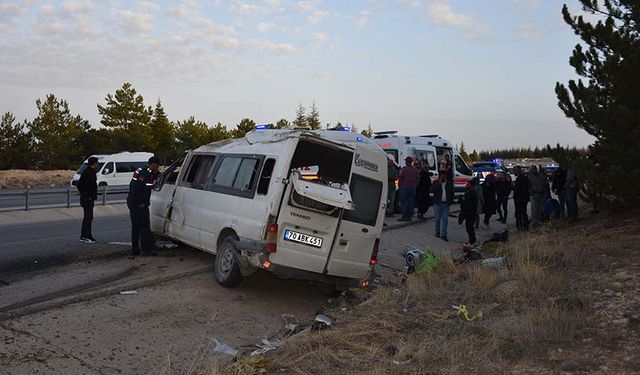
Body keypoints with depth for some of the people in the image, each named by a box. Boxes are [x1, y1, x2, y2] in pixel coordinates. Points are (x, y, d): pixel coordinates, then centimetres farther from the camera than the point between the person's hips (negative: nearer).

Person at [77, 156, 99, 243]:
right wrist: (85, 195, -17)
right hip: (87, 199, -10)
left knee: (87, 217, 14)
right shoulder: (86, 172, -16)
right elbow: (80, 185, -20)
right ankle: (87, 237, -5)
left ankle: (83, 236, 21)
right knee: (88, 217, -8)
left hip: (90, 198, 10)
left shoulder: (92, 172, 14)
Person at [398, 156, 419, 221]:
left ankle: (404, 217, -4)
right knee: (411, 203, 8)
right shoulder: (415, 169, 8)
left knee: (403, 203, -1)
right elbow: (418, 178, 12)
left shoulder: (404, 169, -10)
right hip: (413, 188, 5)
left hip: (404, 187, -5)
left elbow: (400, 178, -9)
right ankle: (409, 217, 9)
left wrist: (399, 185, 4)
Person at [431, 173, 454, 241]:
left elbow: (451, 192, 12)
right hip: (438, 203, -2)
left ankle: (443, 234, 1)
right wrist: (439, 183, -19)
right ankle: (438, 232, 23)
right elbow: (432, 190, -17)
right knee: (438, 219, 7)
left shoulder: (449, 183, 7)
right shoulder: (436, 183, -1)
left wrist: (451, 201, 4)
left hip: (446, 204, 2)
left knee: (445, 219, -1)